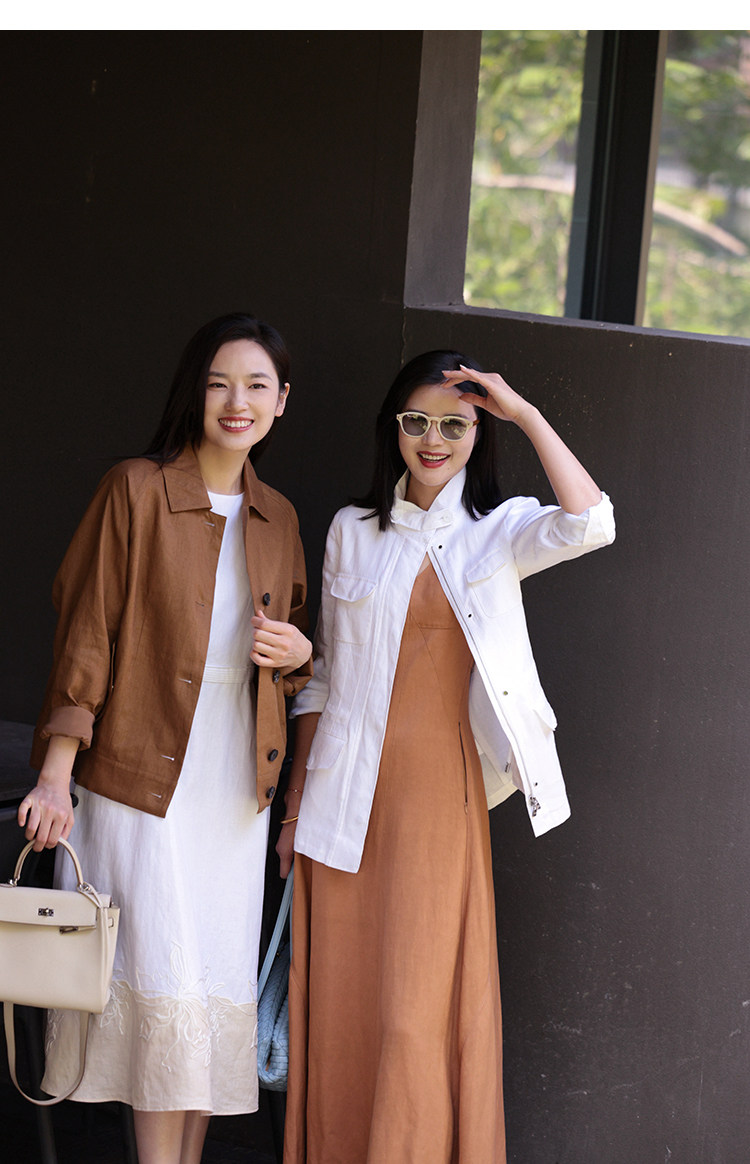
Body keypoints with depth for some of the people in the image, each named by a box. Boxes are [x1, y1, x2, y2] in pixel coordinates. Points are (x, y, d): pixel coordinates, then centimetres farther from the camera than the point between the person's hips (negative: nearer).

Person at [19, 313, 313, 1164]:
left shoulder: (277, 519, 11)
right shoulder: (137, 491, -6)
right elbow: (86, 637, -7)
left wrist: (298, 651, -1)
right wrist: (57, 774, -13)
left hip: (235, 790, 5)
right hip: (144, 781, -5)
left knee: (217, 992, 6)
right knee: (167, 993, -7)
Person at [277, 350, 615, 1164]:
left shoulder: (499, 532, 2)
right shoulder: (353, 531, 8)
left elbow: (590, 525, -20)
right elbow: (323, 676, 12)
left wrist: (526, 414, -15)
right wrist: (295, 805, 10)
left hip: (443, 797, -2)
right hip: (348, 803, 2)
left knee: (420, 1011, -5)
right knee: (339, 1003, 4)